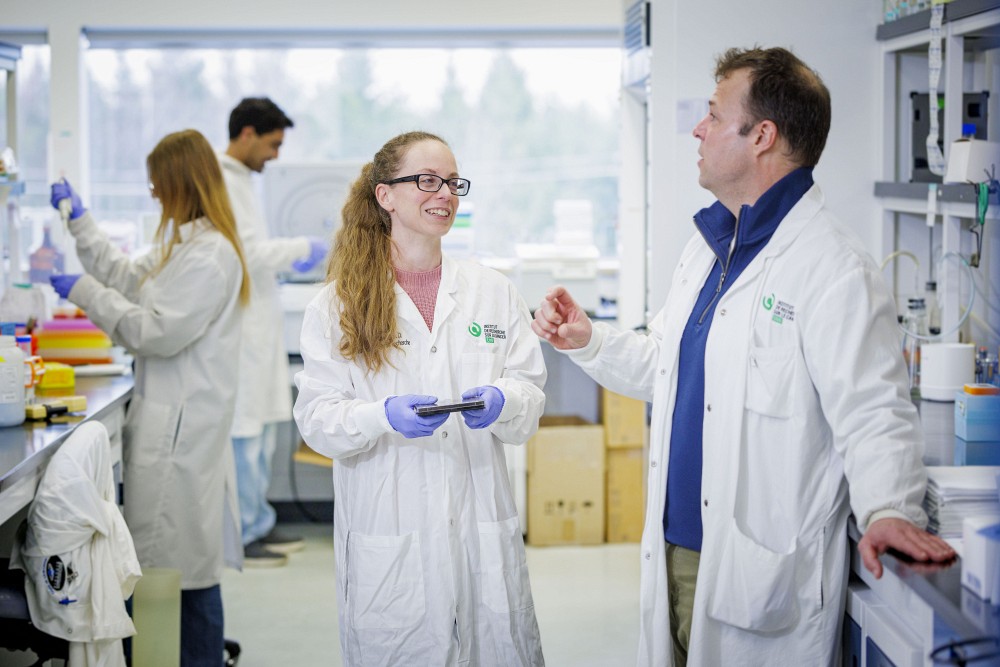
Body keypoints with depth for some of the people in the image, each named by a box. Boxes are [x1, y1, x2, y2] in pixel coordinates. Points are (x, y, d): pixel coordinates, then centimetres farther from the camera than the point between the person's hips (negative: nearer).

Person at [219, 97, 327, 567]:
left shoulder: (238, 180, 17)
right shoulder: (220, 182, -15)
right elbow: (245, 250, -20)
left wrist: (293, 255, 15)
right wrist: (302, 249, -9)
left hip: (256, 326, 10)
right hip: (237, 329, -10)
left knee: (261, 430, 14)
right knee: (242, 431, -5)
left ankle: (257, 523, 23)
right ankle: (238, 535, 3)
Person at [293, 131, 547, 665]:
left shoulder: (494, 292, 9)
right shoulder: (336, 304, 2)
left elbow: (531, 399, 5)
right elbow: (317, 419, -4)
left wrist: (501, 402, -17)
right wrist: (386, 416, -23)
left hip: (482, 531, 2)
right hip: (387, 541, -2)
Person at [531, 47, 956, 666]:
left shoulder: (837, 269, -17)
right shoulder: (709, 245, 13)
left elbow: (873, 412, -23)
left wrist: (890, 509, -38)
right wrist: (589, 340, 12)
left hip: (764, 572, -8)